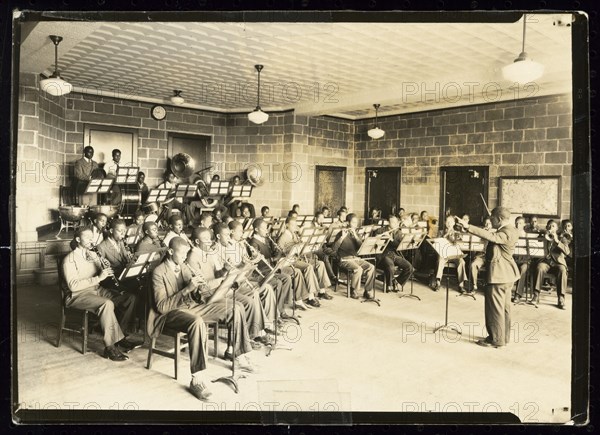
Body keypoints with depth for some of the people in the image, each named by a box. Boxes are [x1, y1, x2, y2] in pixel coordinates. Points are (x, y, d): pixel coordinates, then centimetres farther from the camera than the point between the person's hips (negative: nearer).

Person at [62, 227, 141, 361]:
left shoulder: (93, 255, 15)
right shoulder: (69, 260, -9)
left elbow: (102, 275, 18)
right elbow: (73, 285, -21)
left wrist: (108, 273, -7)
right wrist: (98, 278, -26)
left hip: (97, 290, 8)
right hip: (77, 295, -7)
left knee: (130, 297, -12)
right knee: (107, 304, -36)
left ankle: (119, 337, -10)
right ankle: (110, 347, -28)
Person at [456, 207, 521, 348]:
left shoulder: (507, 233, -22)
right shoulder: (510, 230, 11)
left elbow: (490, 236, -37)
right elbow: (494, 237, 21)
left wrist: (468, 227, -41)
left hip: (499, 275, -11)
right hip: (507, 274, 11)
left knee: (495, 308, -1)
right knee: (504, 307, 17)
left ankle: (496, 340, 7)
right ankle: (504, 336, 27)